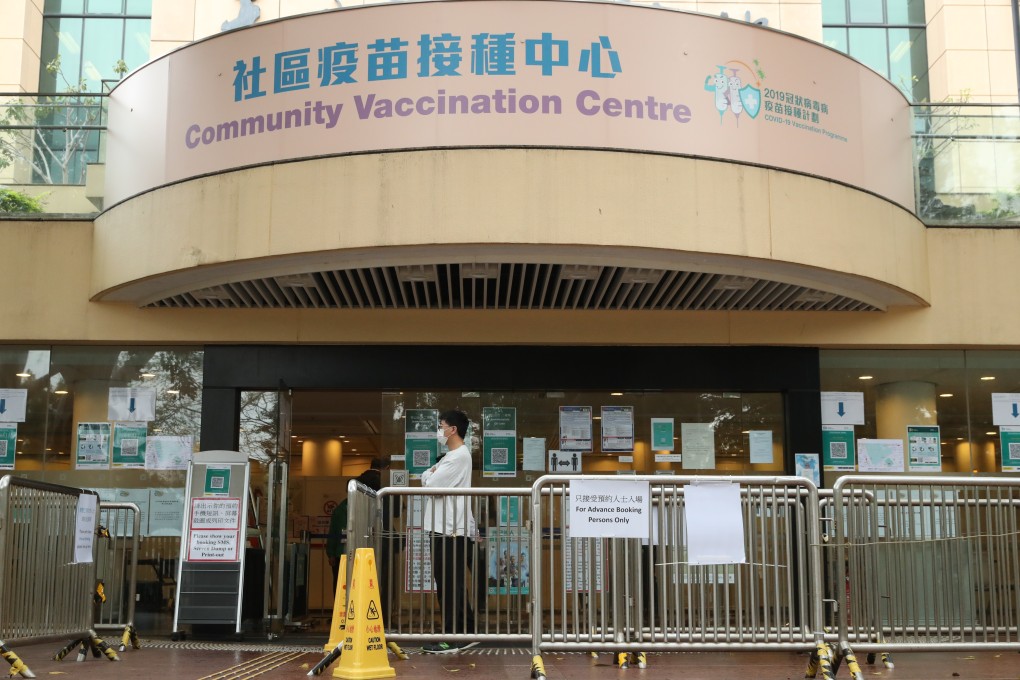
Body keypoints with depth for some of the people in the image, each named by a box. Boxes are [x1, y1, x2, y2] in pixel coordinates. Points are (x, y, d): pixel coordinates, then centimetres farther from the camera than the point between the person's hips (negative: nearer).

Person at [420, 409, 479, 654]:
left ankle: (452, 637, -2)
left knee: (450, 586, -6)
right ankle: (466, 633, 19)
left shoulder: (459, 456, -13)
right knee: (451, 585, 13)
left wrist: (430, 476, 3)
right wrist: (431, 474, -3)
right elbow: (425, 478, 17)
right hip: (445, 529, 10)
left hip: (453, 531, -10)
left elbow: (431, 485, -18)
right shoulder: (452, 456, 20)